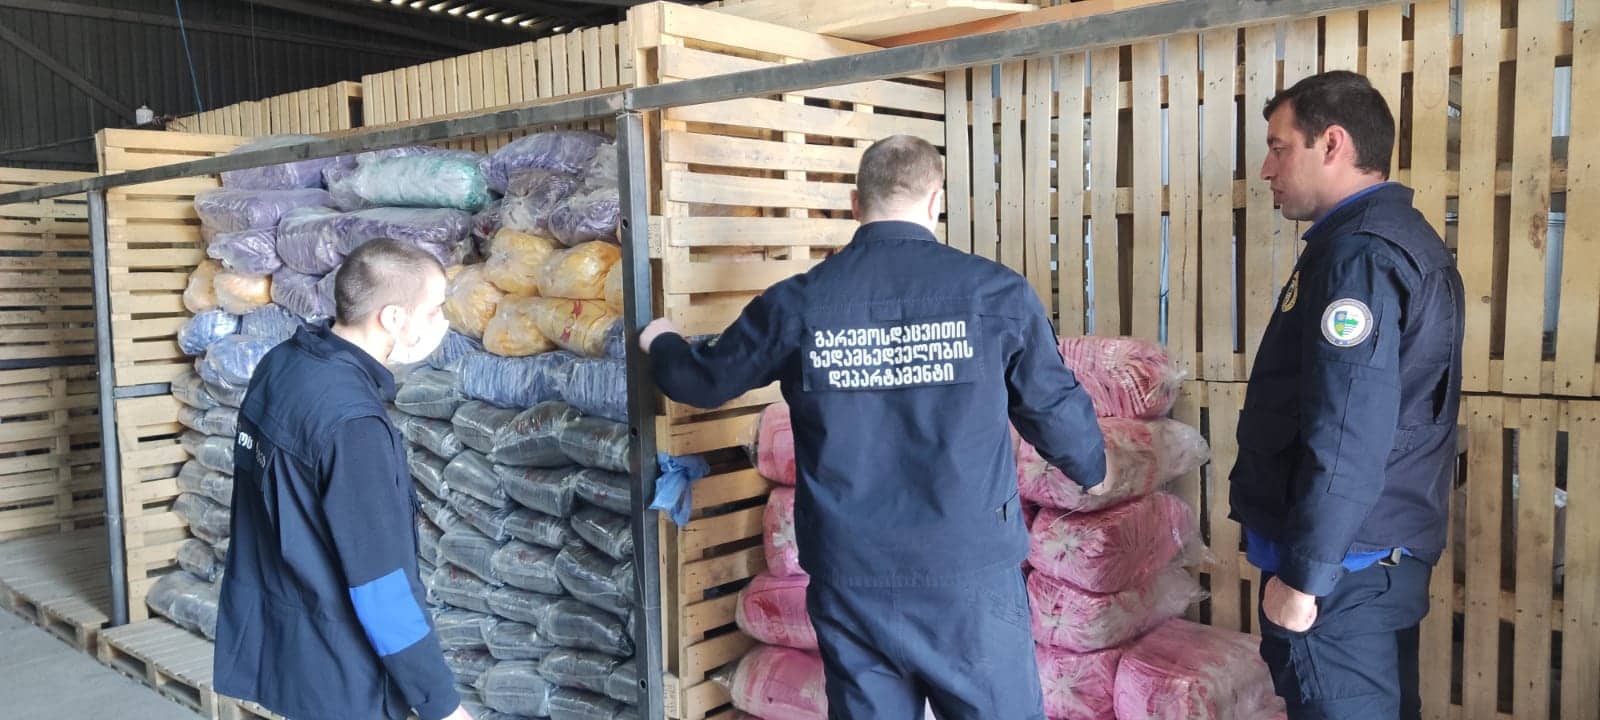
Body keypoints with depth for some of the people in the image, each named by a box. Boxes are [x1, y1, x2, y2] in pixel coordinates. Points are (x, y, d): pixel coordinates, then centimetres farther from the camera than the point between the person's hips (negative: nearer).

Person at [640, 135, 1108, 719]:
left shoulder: (796, 303, -3)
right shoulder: (995, 291, -6)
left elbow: (705, 380, 11)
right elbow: (1054, 404, 2)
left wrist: (662, 344, 33)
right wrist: (1091, 469, 23)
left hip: (849, 578, 2)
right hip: (970, 573, -2)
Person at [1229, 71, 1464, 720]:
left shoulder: (1358, 253, -18)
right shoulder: (1406, 239, 15)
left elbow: (1346, 440, -25)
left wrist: (1301, 576, -19)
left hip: (1340, 566, -10)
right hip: (1390, 552, 10)